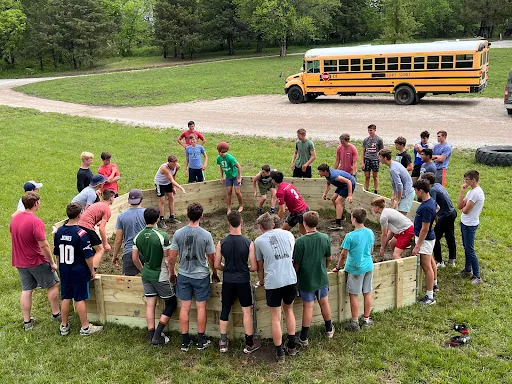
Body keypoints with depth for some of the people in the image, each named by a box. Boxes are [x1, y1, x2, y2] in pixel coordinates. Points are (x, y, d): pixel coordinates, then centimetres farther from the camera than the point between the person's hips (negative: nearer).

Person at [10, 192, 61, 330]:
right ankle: (56, 314, 21)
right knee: (53, 285, 11)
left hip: (20, 261, 7)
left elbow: (13, 238, 13)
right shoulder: (36, 222, -24)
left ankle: (27, 321, 20)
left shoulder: (14, 219, 0)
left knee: (26, 290, 14)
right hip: (37, 261, -7)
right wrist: (52, 262, -14)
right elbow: (44, 245, -23)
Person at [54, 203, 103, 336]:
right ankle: (85, 327, 12)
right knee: (80, 299, 2)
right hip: (79, 272, -5)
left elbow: (57, 253, 10)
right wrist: (92, 271, -3)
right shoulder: (81, 233, -19)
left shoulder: (59, 232, 0)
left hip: (64, 271, 5)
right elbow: (88, 256, -16)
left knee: (66, 298, 14)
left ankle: (64, 326, 24)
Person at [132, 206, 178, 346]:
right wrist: (172, 274, -1)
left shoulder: (138, 236, -1)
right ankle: (157, 335, 4)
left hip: (146, 275, 6)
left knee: (150, 304, 11)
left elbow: (134, 258, 5)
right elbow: (168, 259, -15)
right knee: (171, 303, 8)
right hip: (161, 275, -6)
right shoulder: (162, 236, -19)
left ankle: (151, 335, 16)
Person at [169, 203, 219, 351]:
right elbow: (211, 258, -5)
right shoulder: (206, 235, -13)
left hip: (183, 275, 2)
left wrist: (171, 273, 12)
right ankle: (201, 341, 18)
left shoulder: (178, 233, -8)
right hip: (201, 275, -2)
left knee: (185, 307, 10)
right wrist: (215, 273, 12)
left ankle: (185, 341, 18)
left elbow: (172, 258, -4)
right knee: (201, 307, 9)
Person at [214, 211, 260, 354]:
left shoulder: (221, 243, -7)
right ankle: (249, 344, 15)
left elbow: (217, 265, 0)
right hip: (243, 281, -2)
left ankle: (223, 343, 22)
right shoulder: (249, 243, -13)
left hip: (227, 282, 2)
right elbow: (254, 267, -9)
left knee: (225, 311, 14)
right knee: (247, 311, 9)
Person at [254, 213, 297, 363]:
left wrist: (261, 281, 28)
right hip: (290, 278, 4)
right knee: (289, 310, 24)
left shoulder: (258, 241, 3)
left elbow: (260, 266, 11)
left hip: (273, 282, -4)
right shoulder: (285, 234, 11)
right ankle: (292, 346, 28)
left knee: (275, 318, 7)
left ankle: (280, 353, 12)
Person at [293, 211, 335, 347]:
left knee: (308, 307, 5)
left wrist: (294, 276, 2)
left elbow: (296, 264, -16)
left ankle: (304, 338, 15)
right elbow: (329, 258, 3)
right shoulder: (325, 238, -9)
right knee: (324, 302, 20)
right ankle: (329, 330, 37)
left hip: (306, 279, -4)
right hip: (322, 278, 4)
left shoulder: (300, 242, -23)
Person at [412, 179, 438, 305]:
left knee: (426, 266, -4)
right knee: (430, 260, 27)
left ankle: (430, 296, 2)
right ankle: (434, 284, 47)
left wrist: (417, 246, -22)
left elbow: (425, 229, -27)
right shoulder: (430, 201, 1)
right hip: (428, 238, 11)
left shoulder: (427, 207, -30)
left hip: (425, 239, -11)